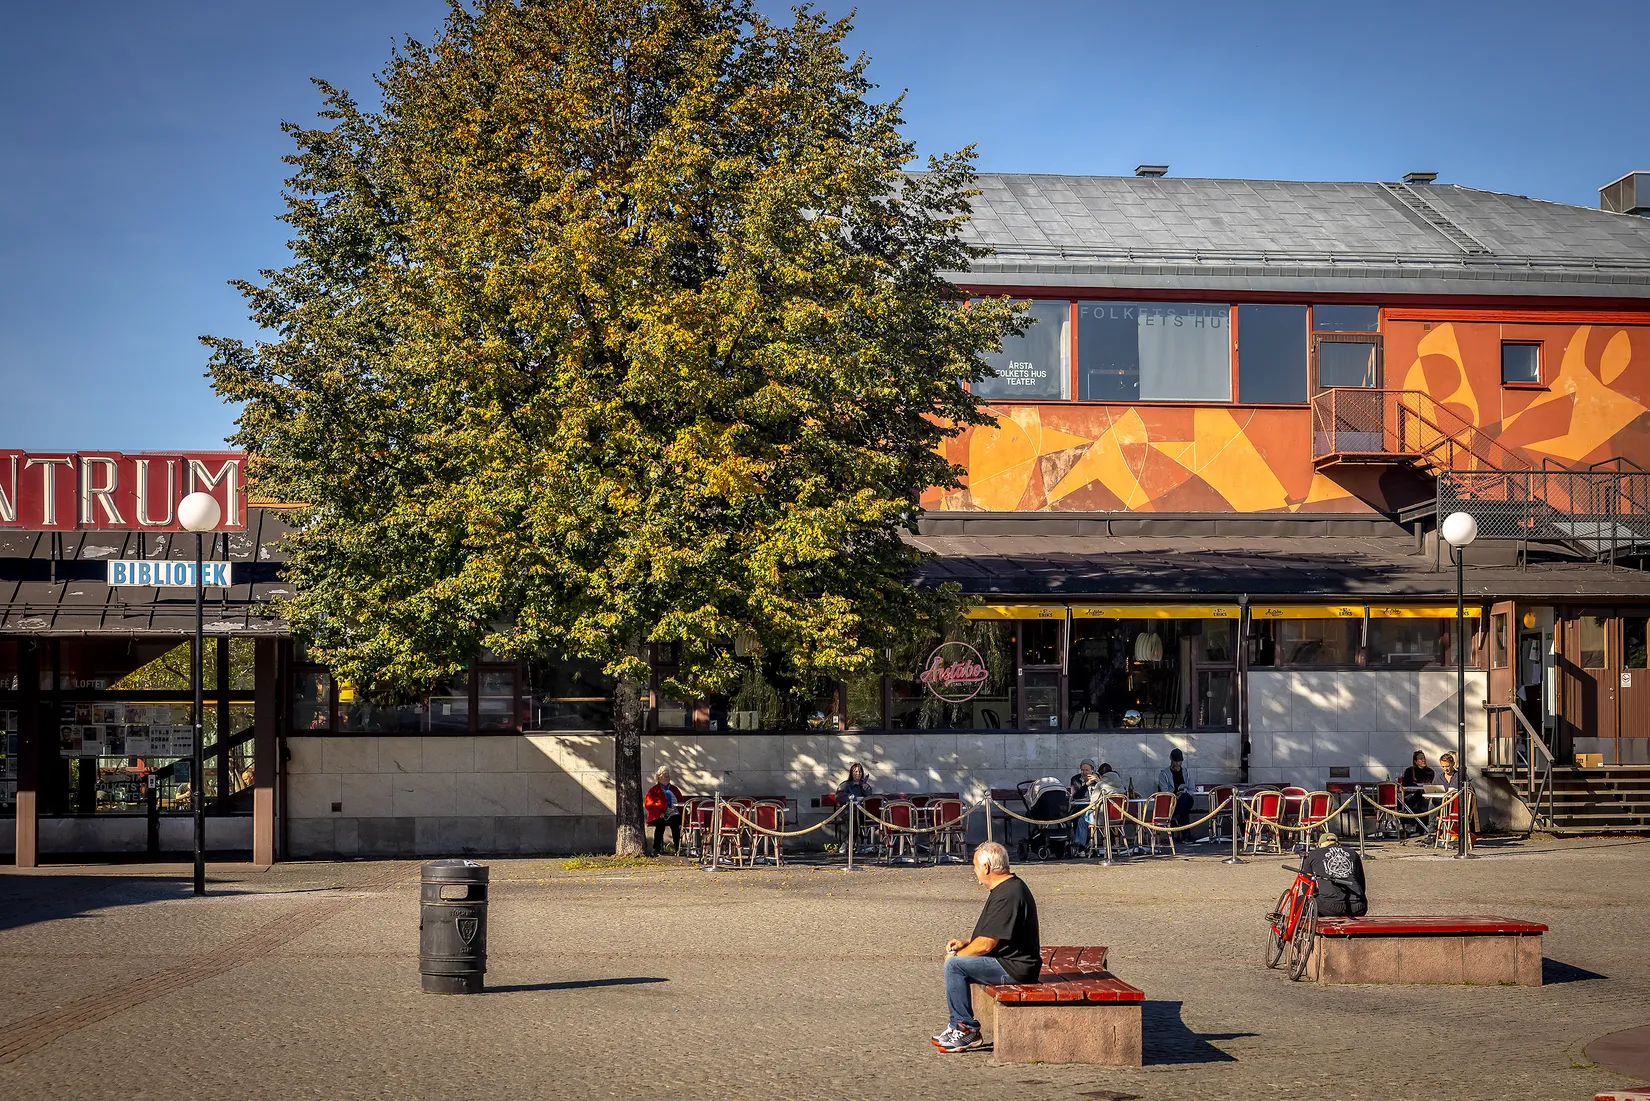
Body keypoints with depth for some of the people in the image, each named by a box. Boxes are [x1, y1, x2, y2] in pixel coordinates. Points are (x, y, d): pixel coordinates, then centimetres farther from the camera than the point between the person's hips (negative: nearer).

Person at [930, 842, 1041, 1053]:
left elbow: (986, 945, -22)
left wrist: (956, 955, -6)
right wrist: (965, 942, 11)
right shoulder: (1010, 886, 14)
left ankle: (968, 1030, -9)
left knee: (954, 965, -17)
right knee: (955, 963, 15)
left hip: (1015, 967, -11)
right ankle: (958, 1027, 14)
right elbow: (991, 933, 24)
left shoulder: (1007, 895, -21)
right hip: (1011, 960, 11)